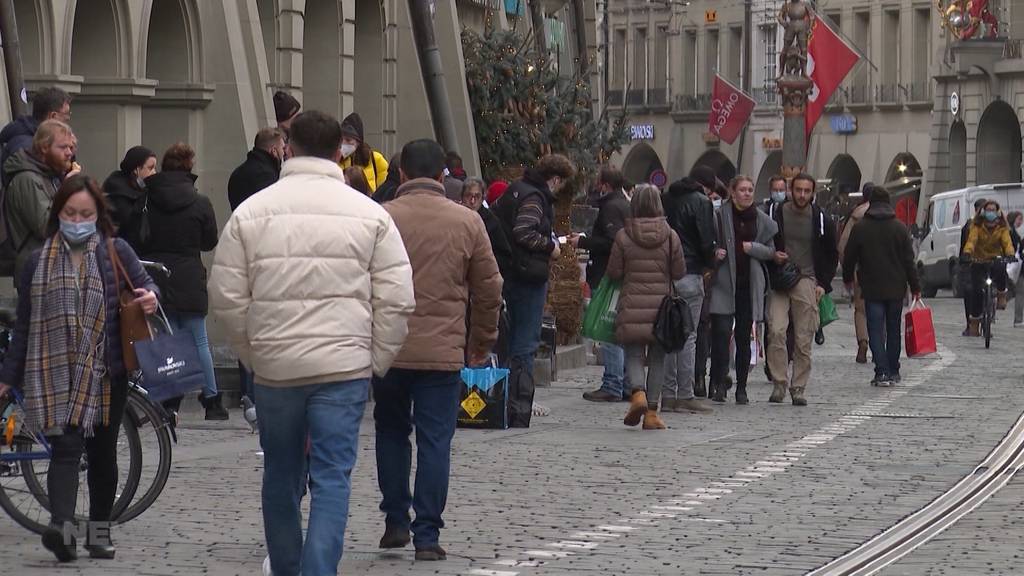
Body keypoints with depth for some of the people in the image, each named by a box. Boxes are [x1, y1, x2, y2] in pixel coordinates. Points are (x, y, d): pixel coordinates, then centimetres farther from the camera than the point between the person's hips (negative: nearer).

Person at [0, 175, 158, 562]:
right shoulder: (39, 261, 8)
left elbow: (144, 282, 0)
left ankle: (99, 533, 22)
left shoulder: (116, 252, 6)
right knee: (65, 448, -15)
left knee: (103, 453, 9)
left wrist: (150, 297, -26)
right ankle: (61, 527, -30)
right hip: (55, 373, -1)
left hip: (106, 373, 1)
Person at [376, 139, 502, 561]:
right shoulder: (467, 222, 0)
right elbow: (489, 289, 6)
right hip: (444, 351, 0)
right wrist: (483, 343, 19)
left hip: (389, 349, 0)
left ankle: (396, 522, 18)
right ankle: (427, 537, 0)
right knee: (435, 440, 3)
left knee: (391, 432, 18)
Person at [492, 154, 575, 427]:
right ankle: (519, 412, -5)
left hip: (510, 275, 9)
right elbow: (524, 232, -27)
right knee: (525, 345, -5)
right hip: (529, 275, -9)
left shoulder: (515, 190, 13)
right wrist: (550, 246, -11)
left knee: (514, 341, 16)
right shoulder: (535, 198, -15)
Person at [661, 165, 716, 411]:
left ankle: (668, 395, 10)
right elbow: (706, 240, -11)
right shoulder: (701, 202, -6)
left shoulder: (666, 198, 13)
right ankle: (685, 396, -3)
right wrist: (709, 266, 5)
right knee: (688, 337, -3)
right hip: (689, 274, -6)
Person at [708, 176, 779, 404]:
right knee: (721, 332, -14)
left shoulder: (762, 220, 9)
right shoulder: (720, 215, -2)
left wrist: (752, 248, -5)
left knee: (744, 337, 7)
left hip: (749, 284, 3)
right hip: (724, 282, -3)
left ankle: (741, 387, 13)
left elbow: (772, 250, 12)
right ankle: (719, 384, -10)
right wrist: (714, 254, -16)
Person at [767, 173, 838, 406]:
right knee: (777, 330, -15)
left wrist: (823, 284, 4)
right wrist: (773, 256, -8)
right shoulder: (777, 215, 4)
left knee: (804, 338, -1)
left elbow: (832, 255, 14)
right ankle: (779, 383, -8)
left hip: (807, 282, 0)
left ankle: (798, 387, 6)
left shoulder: (821, 220, 5)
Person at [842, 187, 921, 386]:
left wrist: (847, 278, 21)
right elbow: (909, 260, -1)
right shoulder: (899, 228, -1)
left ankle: (882, 372, -15)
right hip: (896, 288, 2)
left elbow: (849, 257, 3)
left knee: (876, 330, -3)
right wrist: (915, 287, 5)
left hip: (871, 288, -2)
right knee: (894, 330, 14)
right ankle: (893, 371, 19)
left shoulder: (860, 228, -3)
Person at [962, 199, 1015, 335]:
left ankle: (1001, 295, -5)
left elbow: (1007, 242, -18)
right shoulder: (977, 226, -6)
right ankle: (974, 321, 4)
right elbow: (972, 239, -23)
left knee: (1000, 270, -36)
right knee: (976, 290, -13)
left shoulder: (1002, 227, -3)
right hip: (978, 261, 0)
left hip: (995, 259, 0)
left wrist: (1010, 253, -41)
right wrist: (967, 252, -44)